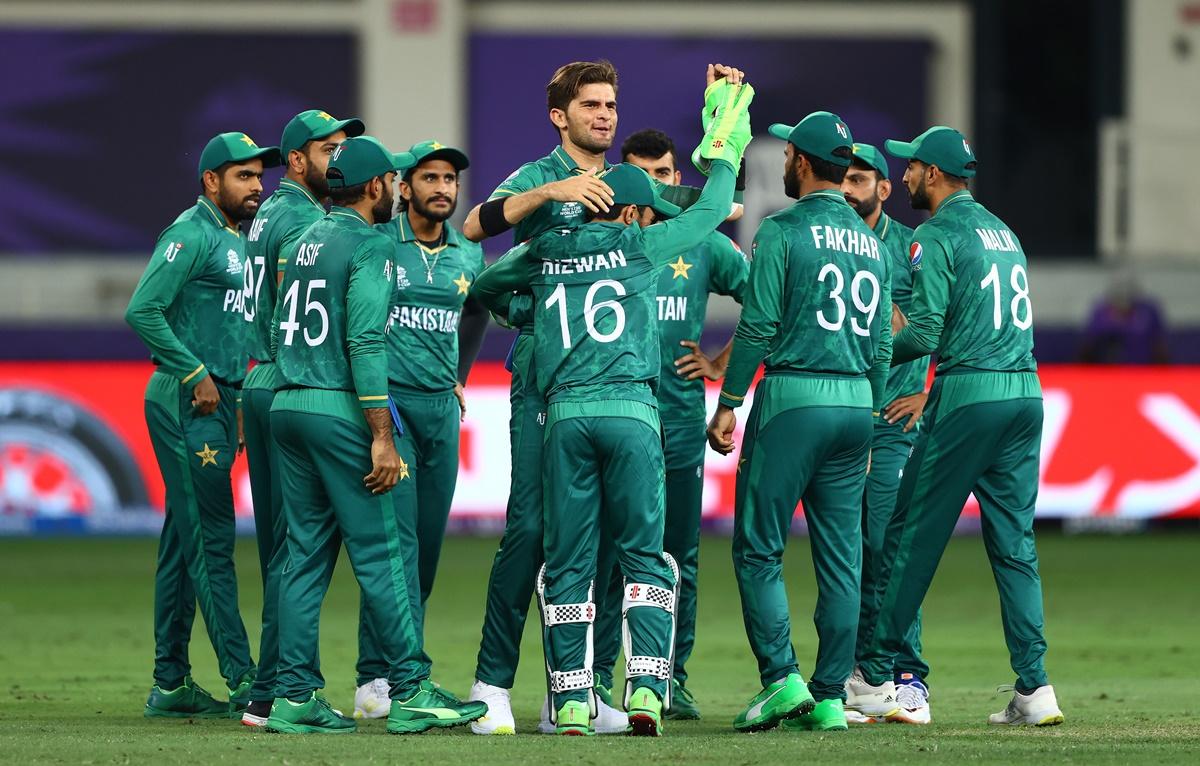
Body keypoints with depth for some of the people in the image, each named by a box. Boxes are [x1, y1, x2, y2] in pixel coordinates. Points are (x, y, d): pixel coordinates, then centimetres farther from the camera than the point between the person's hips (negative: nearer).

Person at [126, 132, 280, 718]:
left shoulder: (238, 242, 19)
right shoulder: (191, 236, -10)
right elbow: (142, 311, -19)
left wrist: (236, 398, 15)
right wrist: (197, 375, -17)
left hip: (219, 402, 10)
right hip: (188, 405, -10)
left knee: (185, 543, 11)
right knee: (210, 540, -10)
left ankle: (171, 684, 14)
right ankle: (244, 681, -14)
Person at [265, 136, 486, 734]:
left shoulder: (305, 242, 16)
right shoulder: (369, 246, -9)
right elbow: (366, 343, -17)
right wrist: (382, 437, -17)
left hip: (288, 407, 8)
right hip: (338, 410, -8)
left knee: (305, 554, 8)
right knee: (378, 552, -5)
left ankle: (295, 697, 5)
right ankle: (408, 695, -4)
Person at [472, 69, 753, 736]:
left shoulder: (544, 253, 14)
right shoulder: (640, 246, 6)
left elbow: (485, 286, 30)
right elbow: (711, 212, 16)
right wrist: (725, 151, 30)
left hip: (565, 413, 2)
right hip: (631, 408, -2)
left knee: (569, 561, 5)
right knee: (644, 553, 2)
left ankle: (572, 702, 0)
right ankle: (647, 691, -12)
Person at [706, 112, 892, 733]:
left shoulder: (783, 232, -7)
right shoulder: (870, 243, 13)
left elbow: (759, 328, -11)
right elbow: (880, 343, 15)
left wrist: (727, 404, -5)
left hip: (793, 398, -6)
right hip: (856, 402, 6)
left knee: (758, 548, -1)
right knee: (841, 557, 6)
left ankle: (781, 678, -12)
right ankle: (829, 697, 5)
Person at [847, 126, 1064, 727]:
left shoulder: (937, 237, -5)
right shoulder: (1002, 232, 20)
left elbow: (923, 333, -13)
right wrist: (926, 393, 25)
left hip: (968, 398, -7)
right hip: (1026, 394, 7)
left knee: (913, 536, 1)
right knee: (1015, 543, 6)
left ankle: (875, 676, 6)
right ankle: (1033, 686, -2)